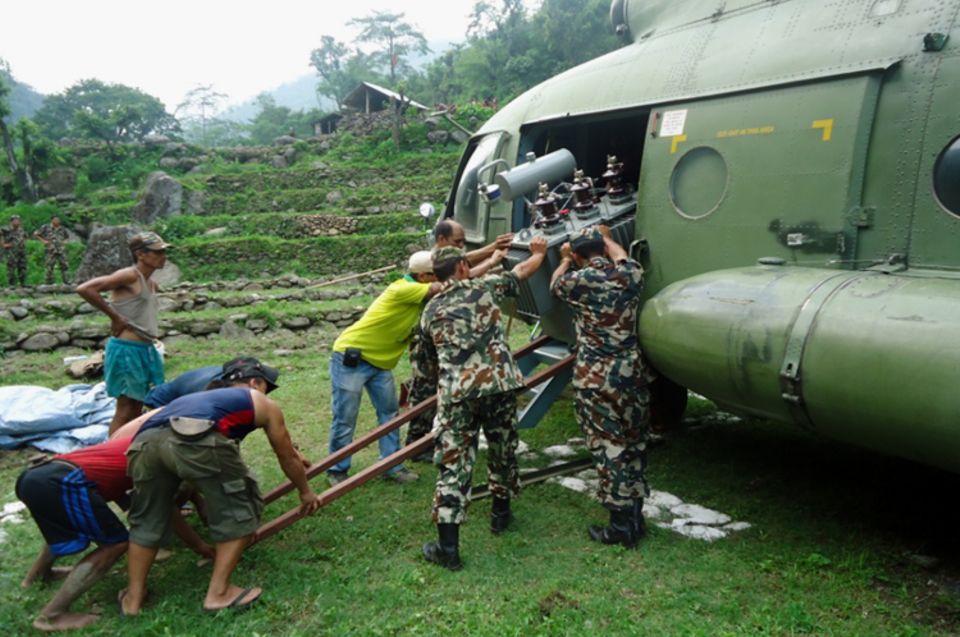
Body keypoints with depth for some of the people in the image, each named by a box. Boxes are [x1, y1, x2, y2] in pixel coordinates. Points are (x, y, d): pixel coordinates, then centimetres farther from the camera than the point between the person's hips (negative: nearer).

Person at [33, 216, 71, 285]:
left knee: (64, 266, -3)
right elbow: (35, 234, 5)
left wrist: (65, 241, 9)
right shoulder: (45, 227, 1)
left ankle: (65, 281, 1)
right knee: (49, 267, -1)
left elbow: (67, 236, 29)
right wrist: (43, 240, -3)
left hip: (61, 250, 3)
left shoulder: (62, 229, 11)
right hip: (50, 250, -3)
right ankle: (49, 282, 5)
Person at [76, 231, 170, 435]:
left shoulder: (151, 284, 13)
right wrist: (115, 317, -16)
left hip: (147, 350, 8)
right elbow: (84, 289, -22)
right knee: (125, 410, -3)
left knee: (137, 409, 14)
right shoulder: (129, 276, -13)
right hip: (127, 350, -8)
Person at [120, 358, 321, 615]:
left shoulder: (202, 397, 46)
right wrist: (306, 492, 54)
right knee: (239, 513, 15)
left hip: (145, 442, 6)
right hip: (196, 440, -6)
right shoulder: (264, 404, 30)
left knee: (147, 521, 27)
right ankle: (218, 593, 18)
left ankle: (133, 598, 35)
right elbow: (287, 457, 38)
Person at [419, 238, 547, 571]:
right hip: (498, 382, 0)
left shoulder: (430, 310, 14)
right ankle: (501, 514, 41)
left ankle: (448, 547, 0)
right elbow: (523, 270, 24)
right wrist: (540, 252, 46)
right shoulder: (485, 286, 9)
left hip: (456, 392, 0)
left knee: (454, 464, 2)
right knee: (503, 450, 22)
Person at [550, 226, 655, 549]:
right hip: (632, 371, 5)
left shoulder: (579, 279, -10)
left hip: (596, 378, -5)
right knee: (634, 445, 15)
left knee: (609, 448, 2)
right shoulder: (630, 274, 2)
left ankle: (621, 525, 7)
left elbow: (555, 284, 14)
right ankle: (635, 518, 25)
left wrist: (565, 260, 32)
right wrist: (606, 237, 44)